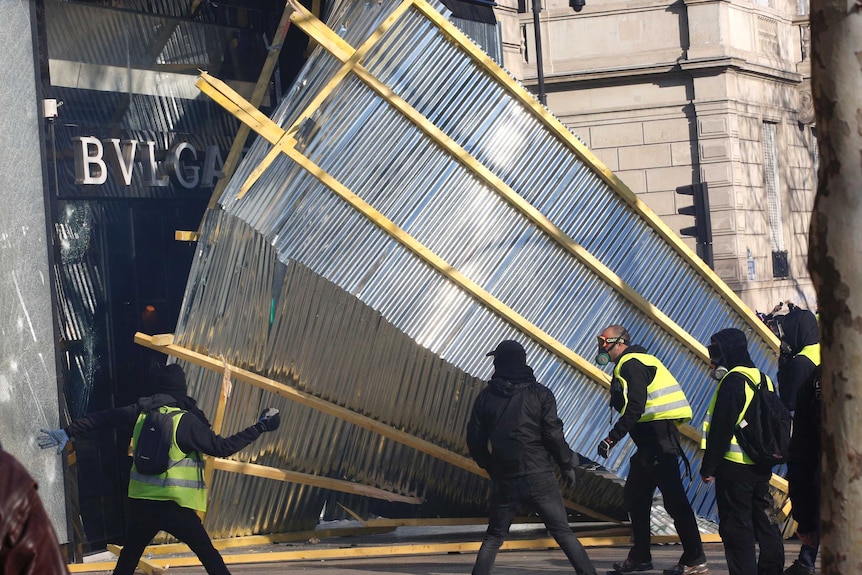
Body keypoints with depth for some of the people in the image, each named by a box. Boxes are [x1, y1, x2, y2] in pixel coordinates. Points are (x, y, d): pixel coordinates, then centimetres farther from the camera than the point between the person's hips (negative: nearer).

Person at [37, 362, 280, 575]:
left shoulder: (140, 411, 6)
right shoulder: (185, 420, -10)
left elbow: (101, 419, 16)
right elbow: (221, 447, -10)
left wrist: (67, 432, 30)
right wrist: (260, 428, -6)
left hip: (141, 502, 5)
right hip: (175, 506, -5)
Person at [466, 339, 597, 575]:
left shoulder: (486, 397, 5)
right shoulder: (540, 394, -1)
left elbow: (475, 441, 9)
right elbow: (553, 435, -7)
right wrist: (567, 465, 6)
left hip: (504, 481, 2)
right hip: (540, 477, -2)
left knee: (494, 536, 15)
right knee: (563, 533, 0)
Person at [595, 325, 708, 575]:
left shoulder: (631, 365, -11)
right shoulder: (629, 364, 22)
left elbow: (635, 409, -21)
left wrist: (611, 439, -21)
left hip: (659, 438, -11)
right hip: (650, 441, 11)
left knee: (674, 498, -10)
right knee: (634, 495, 16)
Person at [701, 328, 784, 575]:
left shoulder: (733, 381, -15)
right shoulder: (763, 380, 12)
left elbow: (721, 429, -18)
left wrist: (708, 467, -13)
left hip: (734, 466, -9)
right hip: (762, 467, 9)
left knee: (735, 526, -4)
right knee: (765, 520, 15)